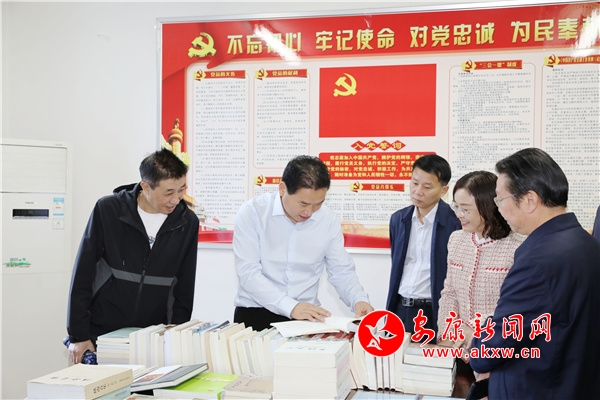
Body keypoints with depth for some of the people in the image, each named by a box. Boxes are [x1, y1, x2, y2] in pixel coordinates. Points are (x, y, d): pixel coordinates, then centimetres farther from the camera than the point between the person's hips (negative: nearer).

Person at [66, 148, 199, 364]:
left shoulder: (187, 222, -4)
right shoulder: (107, 210, -11)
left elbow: (184, 287, 4)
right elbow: (82, 275, -7)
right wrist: (78, 335, -7)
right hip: (100, 335, -1)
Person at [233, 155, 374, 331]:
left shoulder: (329, 220, -1)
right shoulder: (252, 212, -11)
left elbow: (341, 271, 9)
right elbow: (248, 272, -17)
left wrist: (359, 300, -12)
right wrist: (290, 306, -27)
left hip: (307, 315, 4)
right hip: (255, 313, -3)